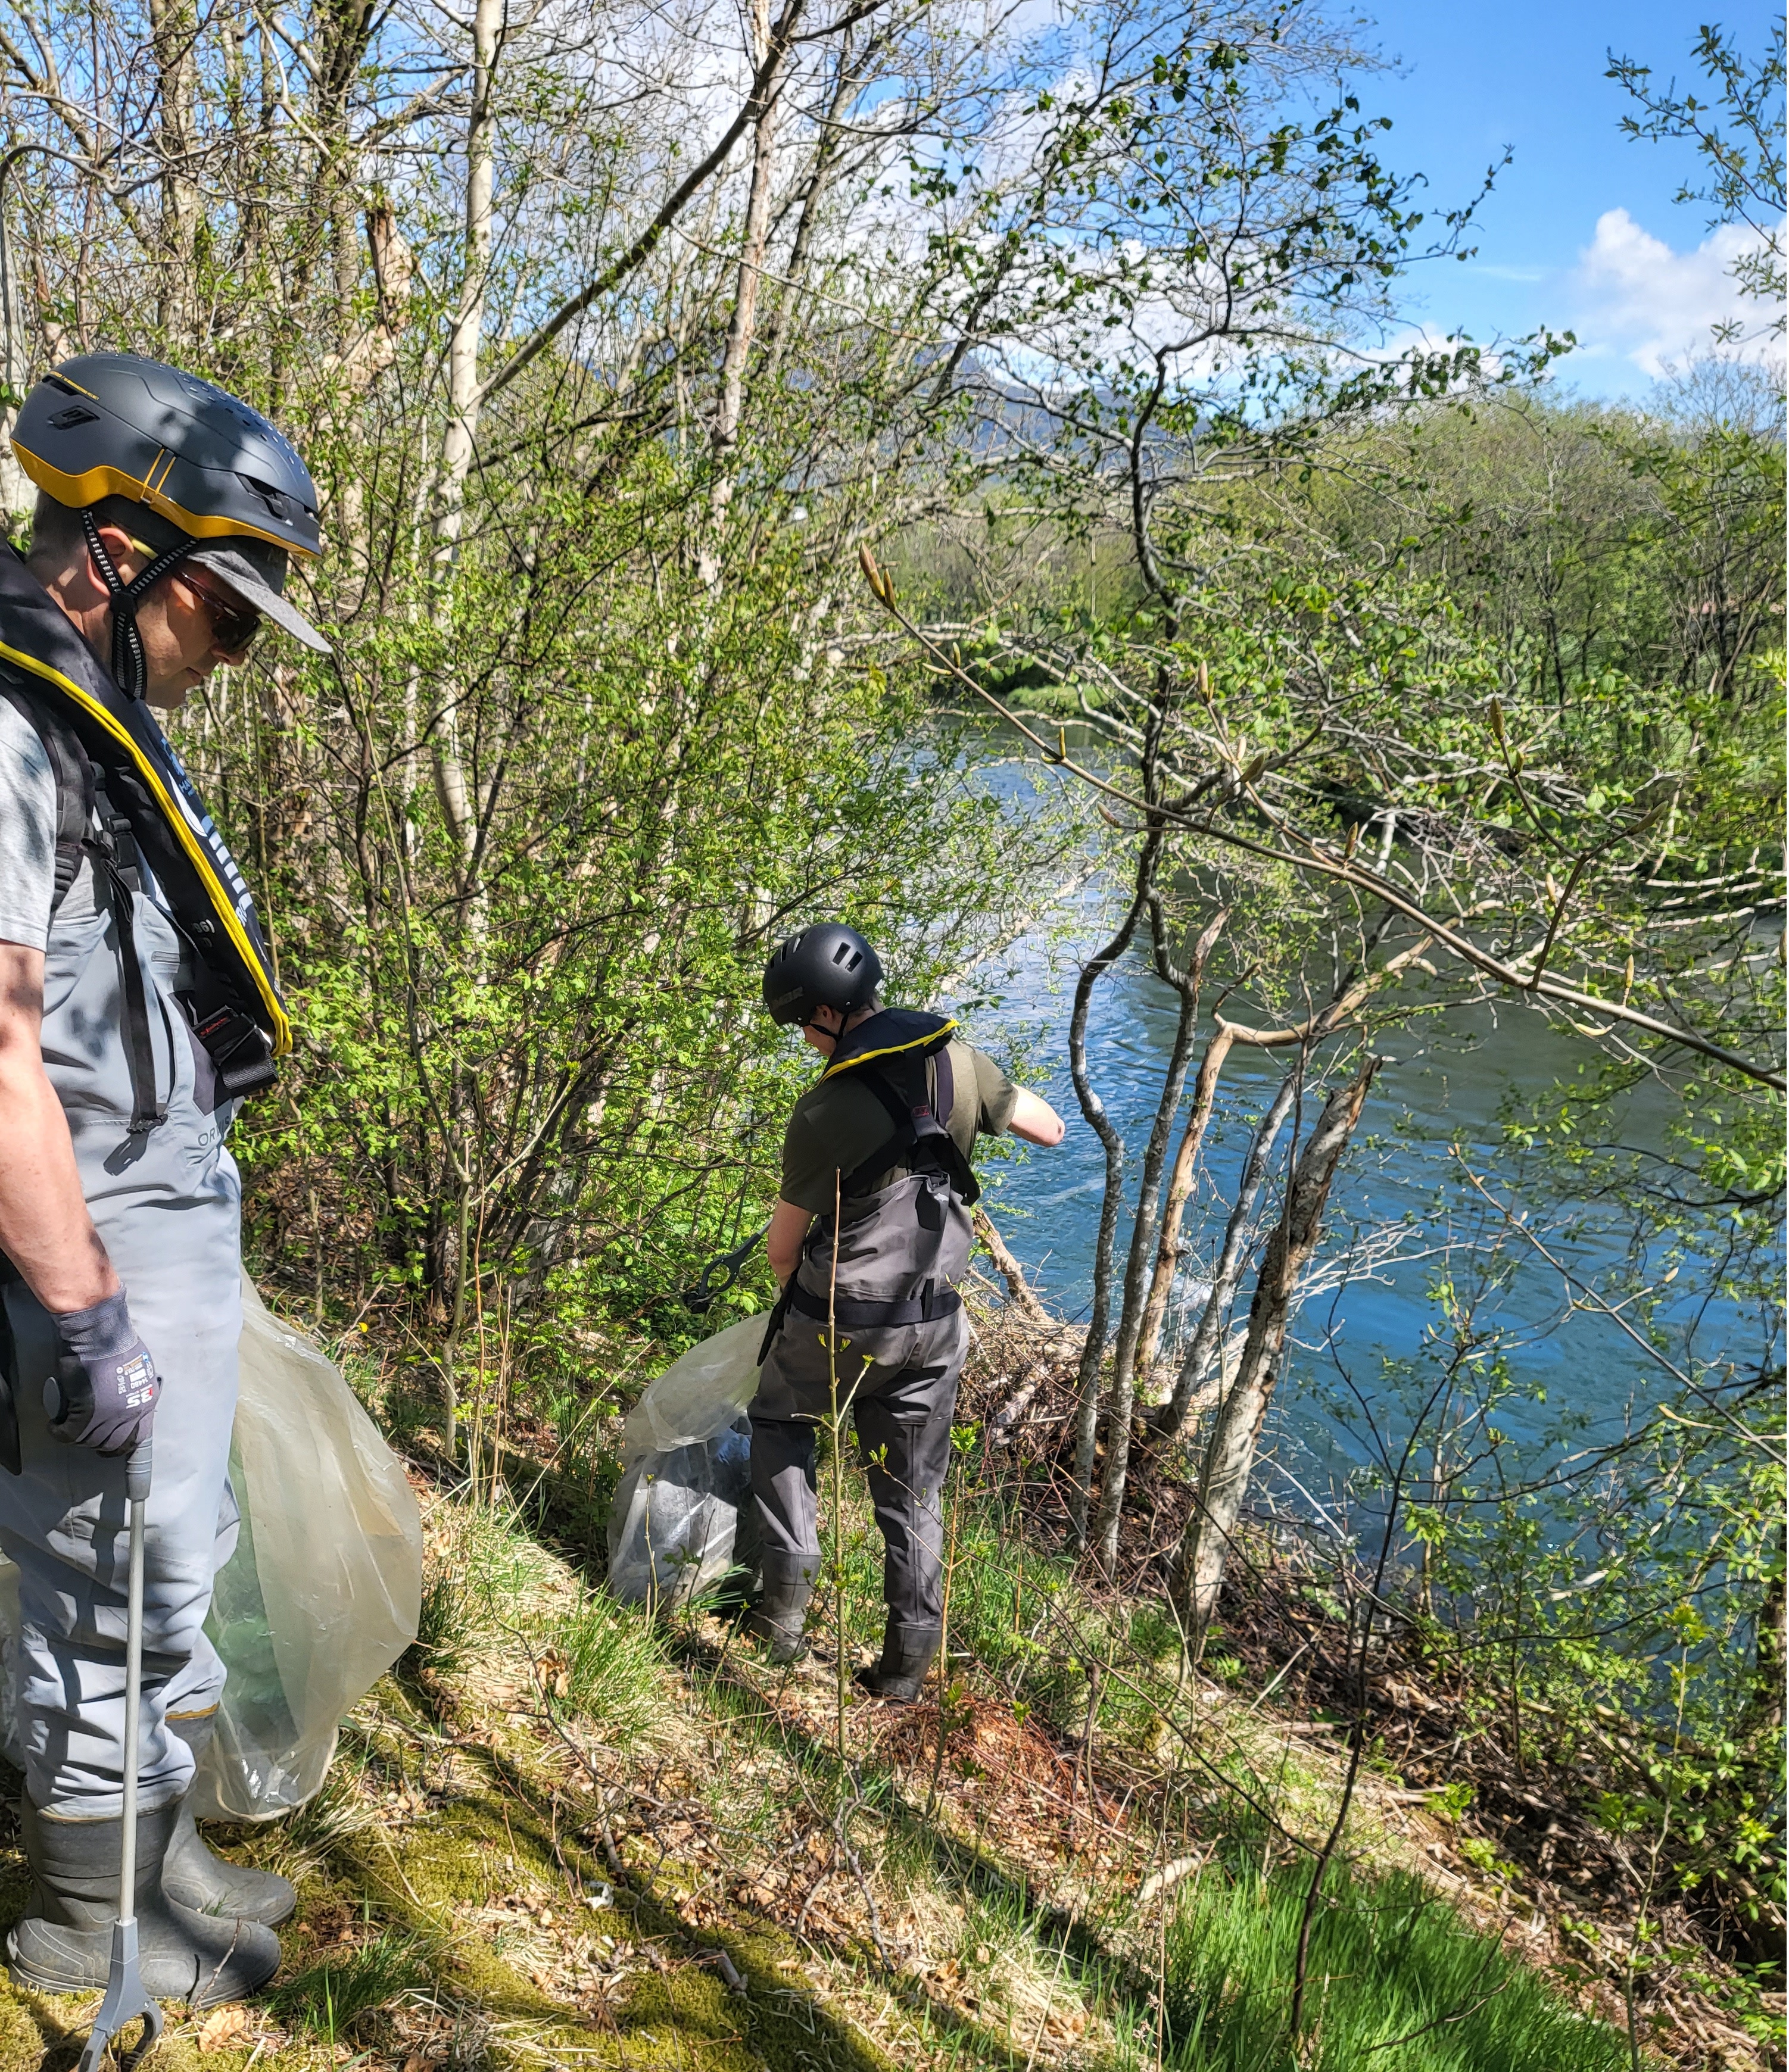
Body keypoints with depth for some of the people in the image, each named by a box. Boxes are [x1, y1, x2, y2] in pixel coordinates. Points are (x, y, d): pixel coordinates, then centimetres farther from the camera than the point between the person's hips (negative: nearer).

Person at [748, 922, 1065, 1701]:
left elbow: (782, 1244, -8)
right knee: (911, 1489, 15)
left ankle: (785, 1599, 17)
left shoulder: (823, 1112, -20)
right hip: (931, 1324, 4)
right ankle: (909, 1660, 20)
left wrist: (795, 1284, 15)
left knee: (780, 1426, 24)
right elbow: (1050, 1129, 8)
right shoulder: (959, 1063, -7)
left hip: (837, 1320, -4)